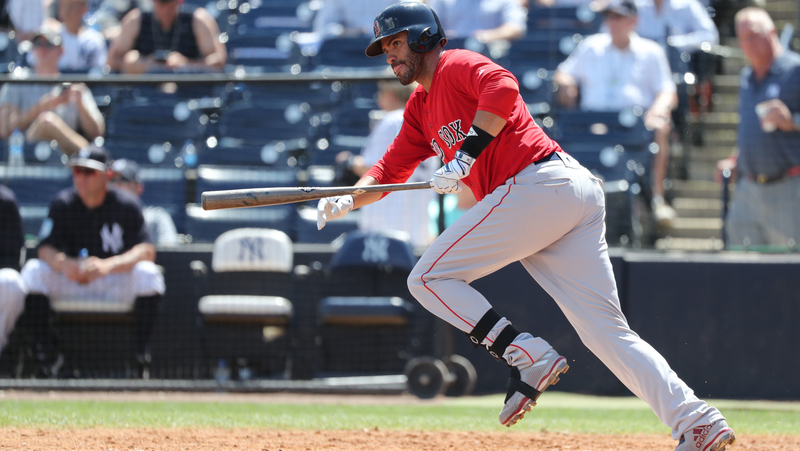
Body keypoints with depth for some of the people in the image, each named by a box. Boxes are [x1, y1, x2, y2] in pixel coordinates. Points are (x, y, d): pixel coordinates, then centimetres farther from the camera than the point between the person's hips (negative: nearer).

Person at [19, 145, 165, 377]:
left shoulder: (126, 205, -10)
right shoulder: (63, 204, -3)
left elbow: (147, 251, -22)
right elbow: (45, 249, -12)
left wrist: (108, 266, -41)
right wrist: (64, 264, -38)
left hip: (117, 285, -2)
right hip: (71, 285, 2)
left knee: (148, 273, -32)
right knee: (33, 270, -24)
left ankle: (140, 352, -20)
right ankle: (46, 353, -16)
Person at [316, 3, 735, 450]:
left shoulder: (457, 65, 1)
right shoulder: (421, 109, 29)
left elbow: (503, 88, -19)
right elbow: (392, 169, 30)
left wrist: (467, 153, -19)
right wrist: (349, 200, 13)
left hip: (540, 184, -10)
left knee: (430, 277, -4)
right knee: (608, 332, 1)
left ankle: (531, 357, -12)